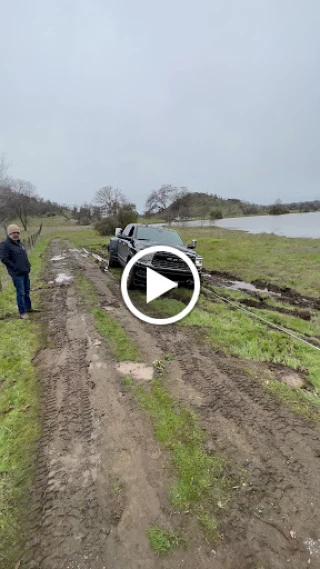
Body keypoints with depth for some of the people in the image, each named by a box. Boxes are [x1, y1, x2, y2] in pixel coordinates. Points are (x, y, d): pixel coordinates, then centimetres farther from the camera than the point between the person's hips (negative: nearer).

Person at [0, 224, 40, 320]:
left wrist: (28, 265, 10)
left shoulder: (19, 242, 13)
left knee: (27, 291, 17)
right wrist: (16, 268, -18)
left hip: (25, 272, 8)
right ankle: (22, 312, 7)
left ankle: (28, 307, 31)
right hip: (17, 273, -8)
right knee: (21, 293, -3)